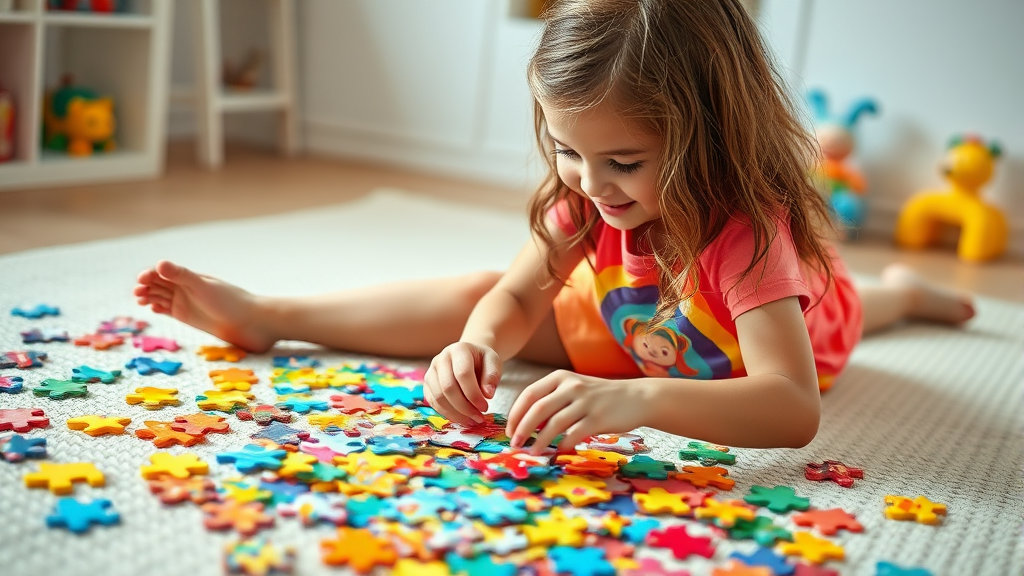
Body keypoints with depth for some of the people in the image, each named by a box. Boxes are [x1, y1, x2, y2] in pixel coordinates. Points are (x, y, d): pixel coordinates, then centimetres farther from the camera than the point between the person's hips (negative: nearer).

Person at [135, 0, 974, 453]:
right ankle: (265, 316, -1)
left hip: (779, 316, -2)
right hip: (631, 331, 2)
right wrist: (479, 345, -48)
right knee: (477, 294, -18)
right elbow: (515, 298, -23)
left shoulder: (746, 230, -48)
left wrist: (640, 397, -73)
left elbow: (796, 410, -56)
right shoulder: (587, 195, -31)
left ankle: (896, 291, 68)